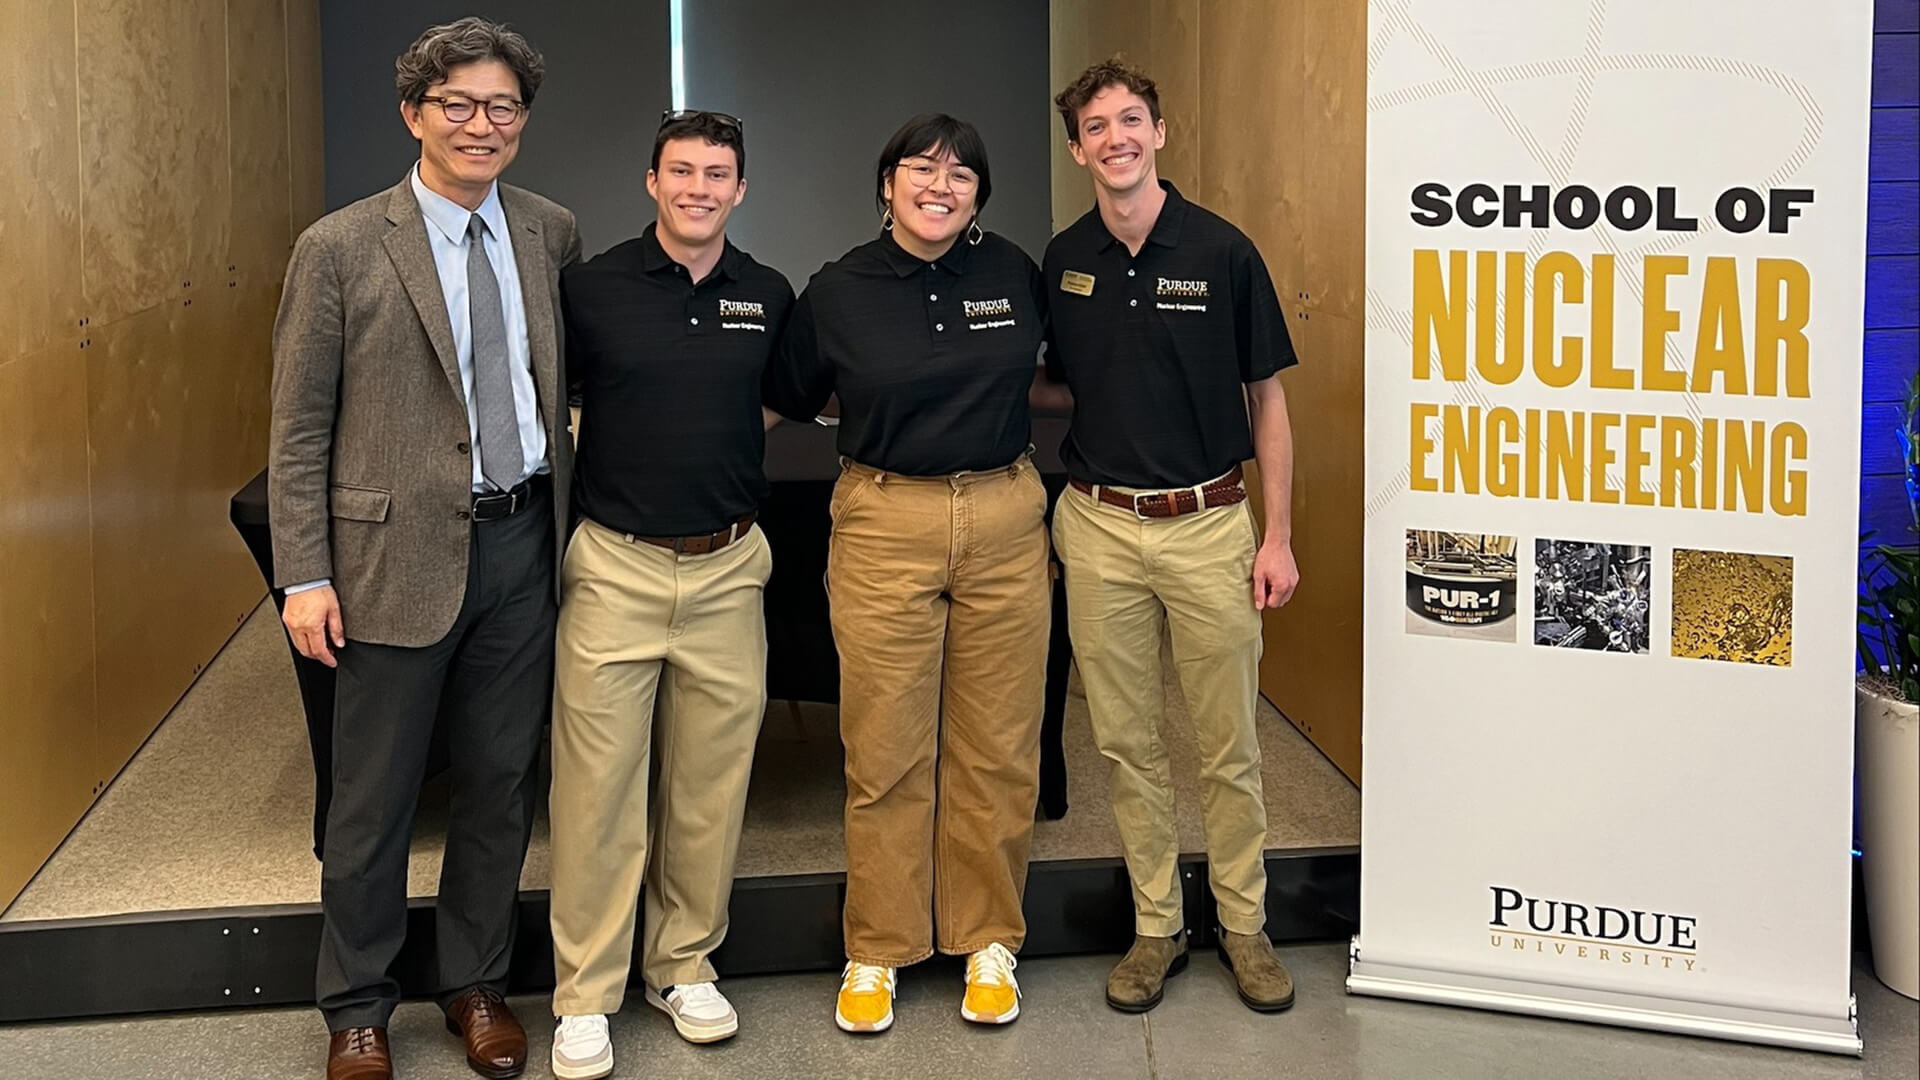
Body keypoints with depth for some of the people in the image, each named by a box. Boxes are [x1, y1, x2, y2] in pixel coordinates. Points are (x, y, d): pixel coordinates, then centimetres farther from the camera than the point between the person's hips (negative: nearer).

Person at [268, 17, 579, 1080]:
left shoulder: (551, 234, 6)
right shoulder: (339, 248, -6)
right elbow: (298, 428, -5)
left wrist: (563, 516, 12)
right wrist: (305, 575, -9)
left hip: (521, 544, 4)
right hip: (400, 554, -4)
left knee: (500, 783, 13)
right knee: (374, 798, 7)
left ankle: (476, 983, 32)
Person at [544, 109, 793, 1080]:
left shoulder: (770, 298, 6)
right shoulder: (590, 288, -3)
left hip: (728, 571, 3)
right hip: (614, 570, -3)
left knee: (710, 782, 10)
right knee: (598, 786, -1)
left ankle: (684, 965, 27)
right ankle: (585, 995, 12)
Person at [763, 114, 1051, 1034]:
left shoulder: (1014, 273, 3)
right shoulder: (837, 291, -1)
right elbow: (783, 405, 10)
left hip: (1005, 521, 2)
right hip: (885, 526, -1)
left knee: (996, 747, 7)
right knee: (886, 751, 4)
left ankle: (988, 940, 23)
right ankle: (876, 950, 19)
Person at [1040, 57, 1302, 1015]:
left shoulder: (1222, 252, -5)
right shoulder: (1061, 262, 4)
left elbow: (1266, 399, -1)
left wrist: (1278, 535, -4)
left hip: (1209, 523, -2)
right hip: (1100, 527, 3)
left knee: (1228, 746, 6)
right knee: (1126, 743, 9)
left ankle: (1244, 925, 22)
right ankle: (1156, 926, 23)